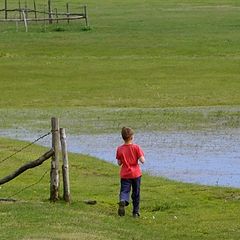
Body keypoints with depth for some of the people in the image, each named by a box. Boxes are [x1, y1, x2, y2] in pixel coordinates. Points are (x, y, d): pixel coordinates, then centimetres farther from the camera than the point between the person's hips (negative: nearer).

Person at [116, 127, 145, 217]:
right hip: (136, 174, 0)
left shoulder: (120, 149, -5)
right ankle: (136, 212, 18)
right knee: (136, 194, 13)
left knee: (124, 191, -1)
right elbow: (142, 160, -14)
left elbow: (119, 163, 0)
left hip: (125, 175, 1)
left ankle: (122, 201, -34)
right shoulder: (136, 147, -11)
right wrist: (142, 156, 7)